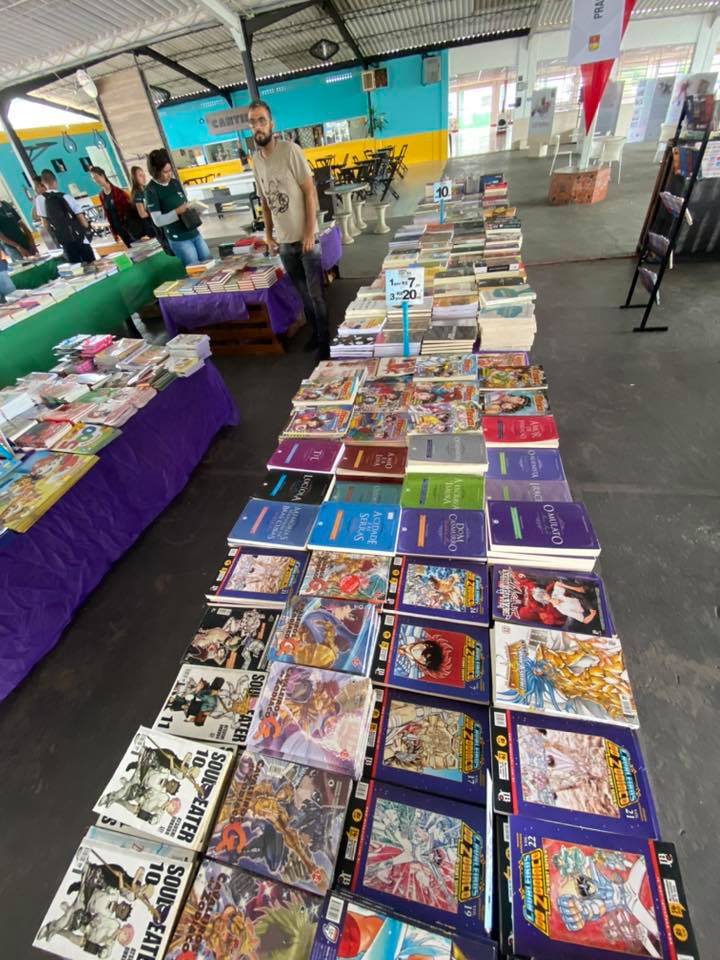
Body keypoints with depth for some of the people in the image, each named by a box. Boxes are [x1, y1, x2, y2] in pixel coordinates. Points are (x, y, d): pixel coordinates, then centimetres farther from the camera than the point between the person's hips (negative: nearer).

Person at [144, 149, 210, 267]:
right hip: (178, 239, -7)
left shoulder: (175, 182, 11)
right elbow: (157, 221, -14)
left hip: (194, 233, 7)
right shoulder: (151, 190, -8)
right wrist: (177, 211, -24)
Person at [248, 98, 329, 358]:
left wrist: (309, 233, -14)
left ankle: (325, 340, 11)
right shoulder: (255, 158, 8)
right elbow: (265, 201, 15)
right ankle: (315, 333, 29)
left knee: (316, 294, -2)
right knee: (303, 294, 13)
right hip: (283, 241, 5)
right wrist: (268, 234, 12)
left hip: (305, 238, -5)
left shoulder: (290, 149, -7)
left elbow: (310, 192, -9)